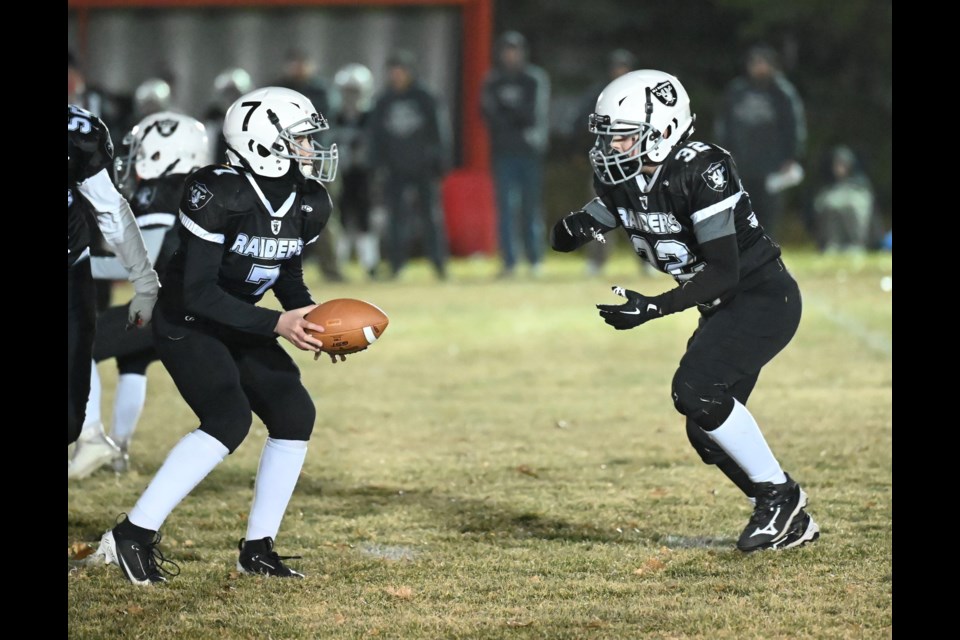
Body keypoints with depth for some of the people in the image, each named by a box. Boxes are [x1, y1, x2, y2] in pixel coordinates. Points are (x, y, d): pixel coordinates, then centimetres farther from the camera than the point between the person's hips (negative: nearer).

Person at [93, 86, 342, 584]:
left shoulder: (309, 205, -3)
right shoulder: (218, 196, -27)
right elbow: (198, 290, -27)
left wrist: (314, 319, -7)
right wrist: (276, 324, -32)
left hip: (237, 324, 8)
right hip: (187, 323, -8)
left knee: (294, 413, -6)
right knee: (229, 418, -25)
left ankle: (257, 549, 5)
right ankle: (132, 536, -20)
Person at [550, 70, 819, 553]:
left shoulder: (703, 172, -26)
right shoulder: (623, 182, -2)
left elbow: (723, 269, -28)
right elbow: (562, 239, 7)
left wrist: (653, 308, -33)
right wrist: (572, 230, -17)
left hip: (766, 299, -9)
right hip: (724, 309, 9)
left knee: (695, 389, -24)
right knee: (707, 433, 5)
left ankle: (778, 495, -8)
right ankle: (790, 523, 21)